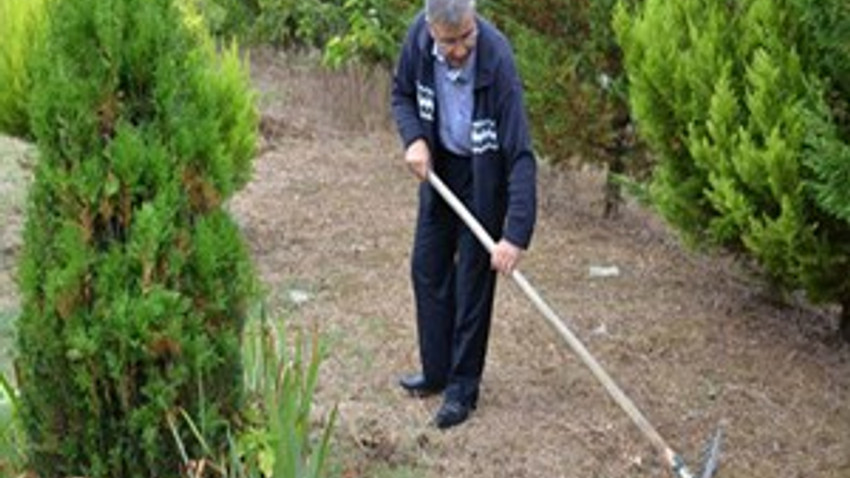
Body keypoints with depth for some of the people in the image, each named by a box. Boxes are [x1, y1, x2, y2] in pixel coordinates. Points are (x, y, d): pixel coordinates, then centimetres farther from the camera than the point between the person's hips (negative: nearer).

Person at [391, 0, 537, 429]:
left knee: (473, 280, 0)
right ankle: (436, 372, 30)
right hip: (438, 164, 6)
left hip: (484, 176, -5)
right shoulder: (419, 35, -19)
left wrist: (517, 234, -39)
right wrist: (414, 139, -18)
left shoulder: (497, 60, -33)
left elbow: (520, 154, -34)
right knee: (427, 269, 13)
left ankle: (463, 388, 14)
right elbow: (402, 93, 2)